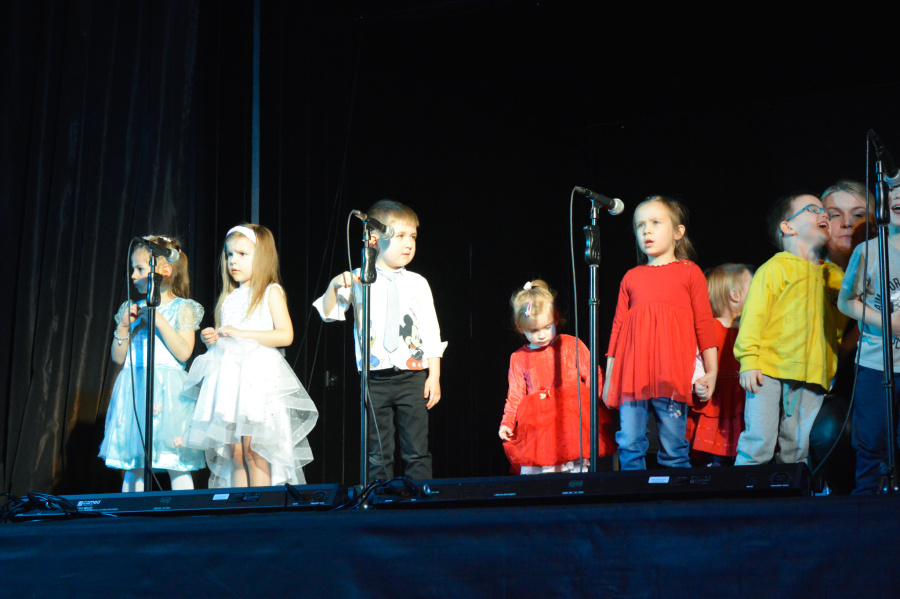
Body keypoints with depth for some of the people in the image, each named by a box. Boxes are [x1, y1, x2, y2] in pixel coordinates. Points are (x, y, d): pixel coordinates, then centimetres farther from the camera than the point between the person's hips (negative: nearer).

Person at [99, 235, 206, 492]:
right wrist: (124, 326, -1)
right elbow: (118, 357, 13)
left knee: (176, 466, -5)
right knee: (133, 466, 4)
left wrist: (159, 320, -13)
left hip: (166, 391, -4)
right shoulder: (133, 309, 14)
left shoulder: (182, 308, 1)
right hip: (134, 390, 4)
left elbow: (183, 353, -11)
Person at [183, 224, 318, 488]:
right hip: (230, 376, 6)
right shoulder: (228, 298, 18)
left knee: (254, 449, -10)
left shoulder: (271, 292, 1)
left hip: (259, 376, -6)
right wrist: (211, 338, 4)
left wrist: (242, 333, -14)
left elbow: (285, 335, -11)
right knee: (235, 451, 1)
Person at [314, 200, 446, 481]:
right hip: (375, 380, -1)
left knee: (416, 452, 1)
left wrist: (434, 376, 0)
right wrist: (334, 286, -17)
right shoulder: (357, 281, 3)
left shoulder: (417, 283, 6)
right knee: (377, 454, 4)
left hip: (412, 376, 1)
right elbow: (328, 313, 1)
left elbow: (431, 332, 6)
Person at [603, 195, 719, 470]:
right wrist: (609, 376, 16)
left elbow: (704, 323, 8)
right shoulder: (631, 277, 17)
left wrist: (711, 371, 3)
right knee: (629, 445, -3)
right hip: (633, 374, 3)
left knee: (673, 448, -3)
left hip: (672, 373, -3)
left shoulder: (689, 272, 10)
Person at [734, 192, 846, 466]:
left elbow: (840, 324, 26)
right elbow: (753, 315, -5)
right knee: (759, 441, -11)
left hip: (812, 376, 5)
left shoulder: (834, 276, 19)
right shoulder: (775, 268, 1)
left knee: (798, 449, 4)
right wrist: (748, 361, -14)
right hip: (770, 370, -5)